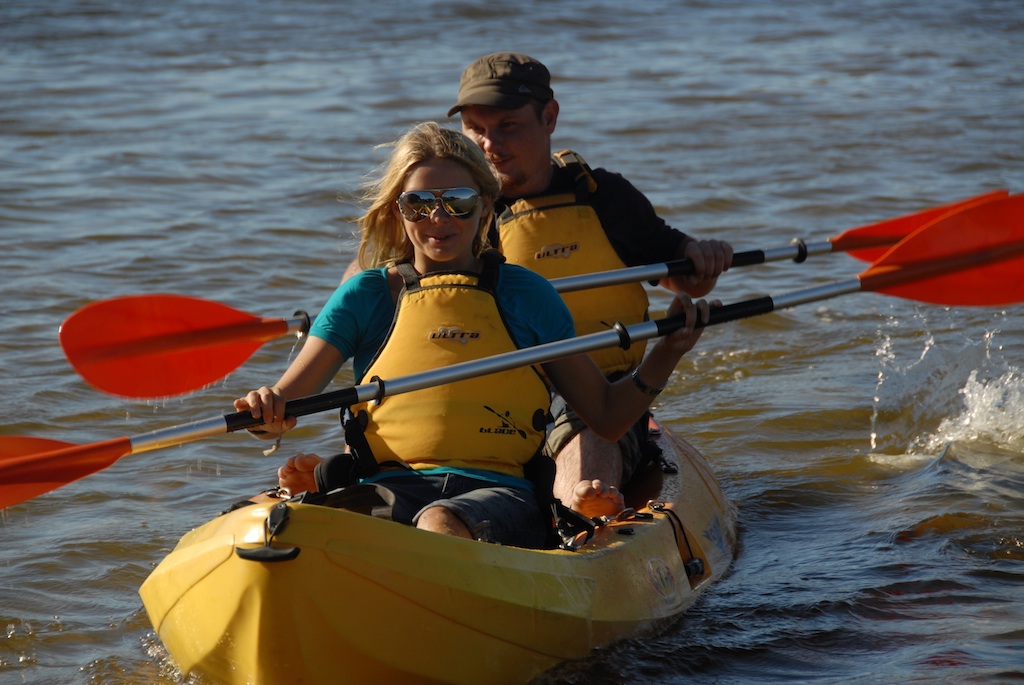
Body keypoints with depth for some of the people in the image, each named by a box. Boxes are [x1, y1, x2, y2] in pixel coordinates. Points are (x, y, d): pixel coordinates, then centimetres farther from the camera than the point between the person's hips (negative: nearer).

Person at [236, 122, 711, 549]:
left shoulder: (524, 294, 18)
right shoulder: (366, 295, 17)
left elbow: (606, 416, 22)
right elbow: (283, 404, 9)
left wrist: (666, 355, 5)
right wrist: (266, 412, -15)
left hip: (497, 490, -1)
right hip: (389, 485, 1)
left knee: (440, 524, -39)